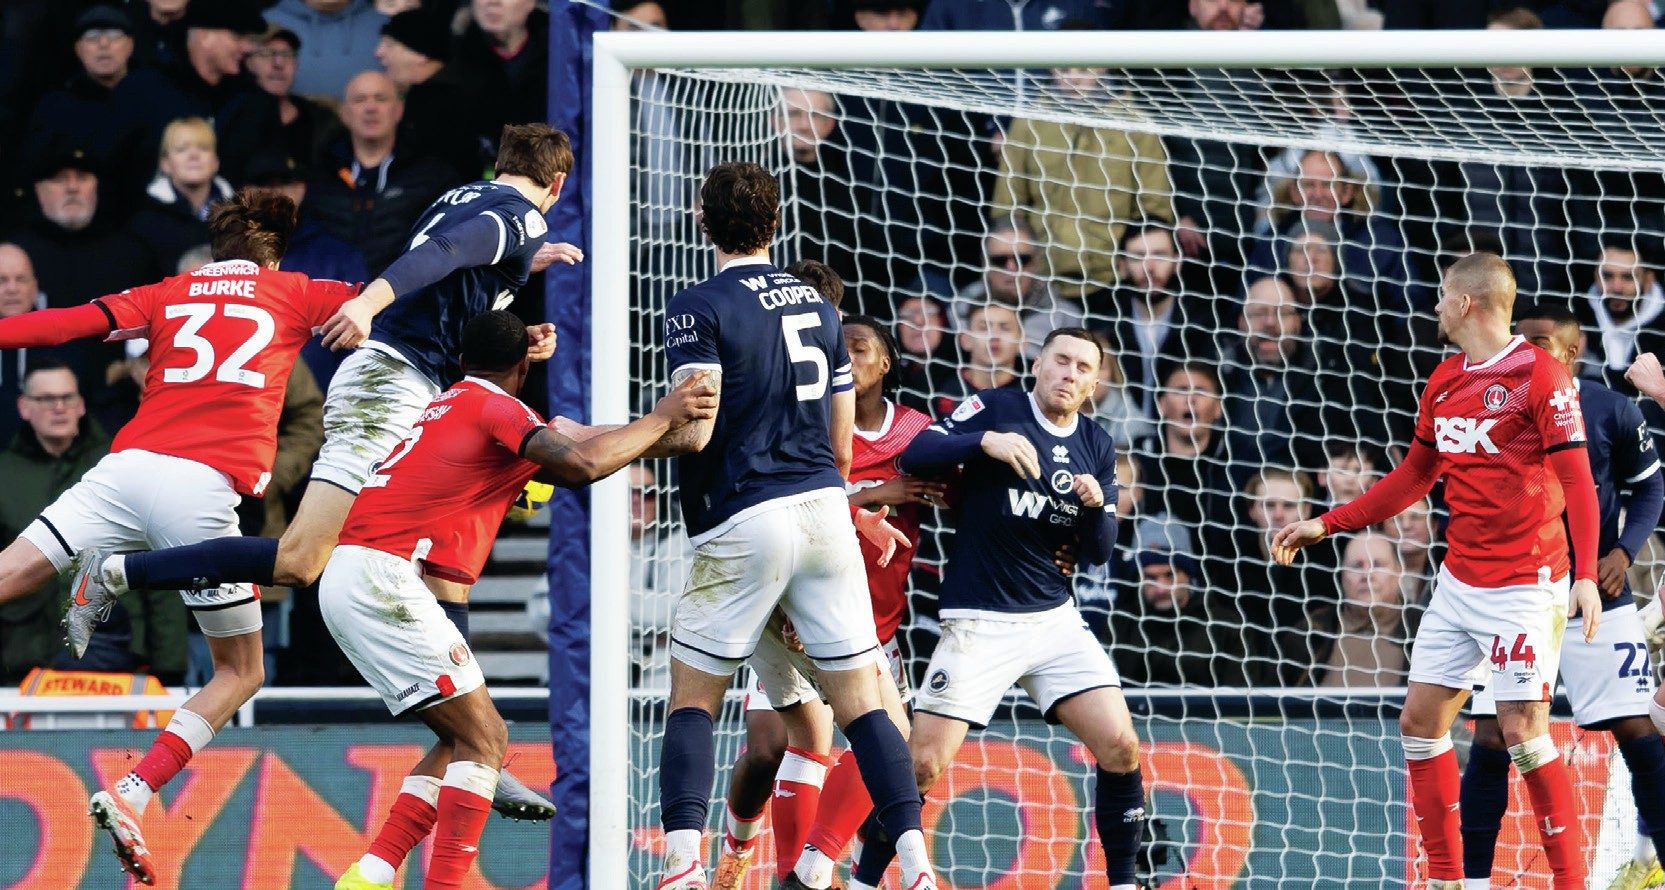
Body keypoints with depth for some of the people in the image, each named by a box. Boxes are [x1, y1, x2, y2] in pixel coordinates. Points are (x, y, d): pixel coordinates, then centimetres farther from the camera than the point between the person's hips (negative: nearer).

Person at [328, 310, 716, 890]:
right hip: (384, 577, -9)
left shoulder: (446, 405, 24)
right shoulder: (497, 407, -4)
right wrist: (662, 418, -9)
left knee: (465, 738, 14)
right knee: (484, 739, -9)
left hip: (347, 579, 9)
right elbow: (581, 464, -21)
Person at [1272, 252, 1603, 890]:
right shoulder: (1445, 382, 11)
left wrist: (1585, 575, -26)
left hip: (1526, 583, -8)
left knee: (1523, 731, -12)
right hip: (1459, 584, 8)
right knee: (1420, 721, 5)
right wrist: (1326, 526, 22)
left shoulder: (1541, 376, -11)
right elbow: (1414, 477, 23)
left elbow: (1577, 482, -15)